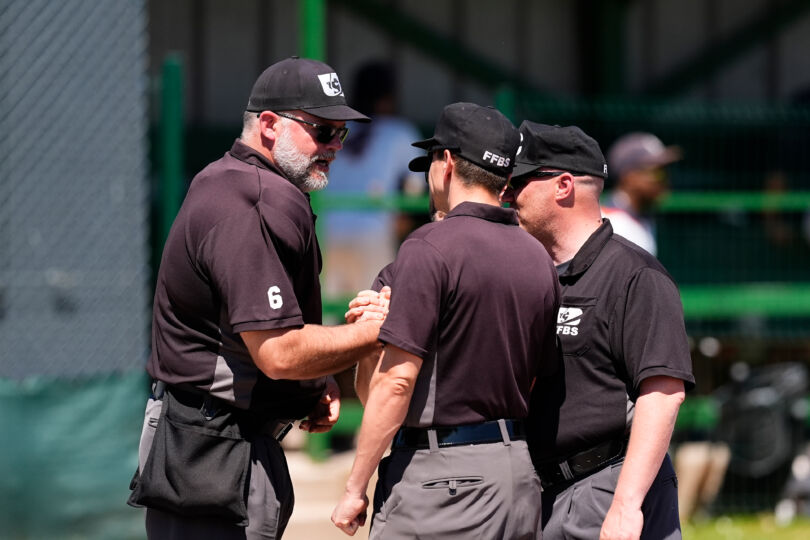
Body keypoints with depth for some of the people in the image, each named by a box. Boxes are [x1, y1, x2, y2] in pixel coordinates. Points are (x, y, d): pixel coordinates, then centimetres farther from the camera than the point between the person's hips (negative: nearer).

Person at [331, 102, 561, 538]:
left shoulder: (430, 248, -12)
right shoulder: (538, 257, 10)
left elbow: (398, 380, -16)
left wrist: (355, 488, -13)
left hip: (442, 472, -8)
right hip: (519, 469, 8)